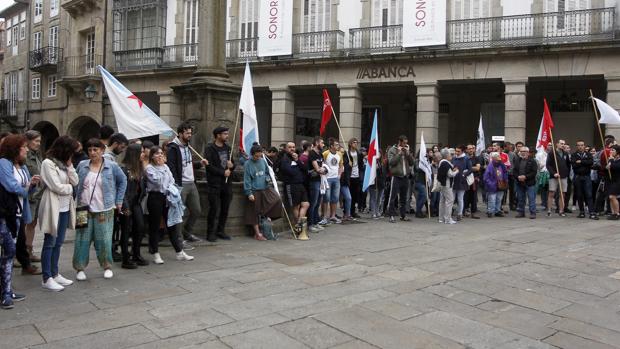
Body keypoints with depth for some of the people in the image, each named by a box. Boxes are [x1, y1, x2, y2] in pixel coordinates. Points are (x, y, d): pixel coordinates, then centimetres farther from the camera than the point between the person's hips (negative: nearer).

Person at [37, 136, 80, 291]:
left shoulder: (63, 163, 11)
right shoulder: (48, 163, -12)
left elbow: (75, 181, 4)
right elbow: (56, 187, -18)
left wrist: (69, 165, -4)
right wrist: (70, 188, -2)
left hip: (65, 208, 8)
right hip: (53, 208, -8)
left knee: (58, 243, 14)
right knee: (49, 243, 0)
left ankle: (54, 274, 23)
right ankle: (46, 279, 6)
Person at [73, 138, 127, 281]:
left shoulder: (112, 166, -2)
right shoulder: (82, 165, 4)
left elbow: (123, 181, 9)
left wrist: (118, 201, 6)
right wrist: (75, 200, 9)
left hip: (104, 210, -2)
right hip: (84, 210, 2)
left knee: (104, 240, 1)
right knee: (82, 239, 3)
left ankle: (107, 267, 18)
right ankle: (80, 268, 15)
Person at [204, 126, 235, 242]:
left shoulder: (228, 148, 15)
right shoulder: (210, 149, -5)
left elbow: (232, 164, 22)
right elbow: (209, 166, -14)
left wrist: (232, 166, -2)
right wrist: (223, 172, -13)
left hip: (227, 184, 6)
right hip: (215, 184, -6)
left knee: (225, 209, 8)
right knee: (215, 209, -5)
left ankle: (220, 231, 20)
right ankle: (211, 233, 5)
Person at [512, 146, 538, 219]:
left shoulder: (532, 161, -2)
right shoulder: (517, 161, 10)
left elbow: (534, 172, -9)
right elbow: (514, 171, 7)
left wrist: (525, 177, -17)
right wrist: (518, 177, -11)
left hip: (530, 183, -4)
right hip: (519, 183, 4)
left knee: (531, 198, -4)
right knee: (520, 199, 11)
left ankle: (532, 213, 0)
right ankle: (520, 212, 20)